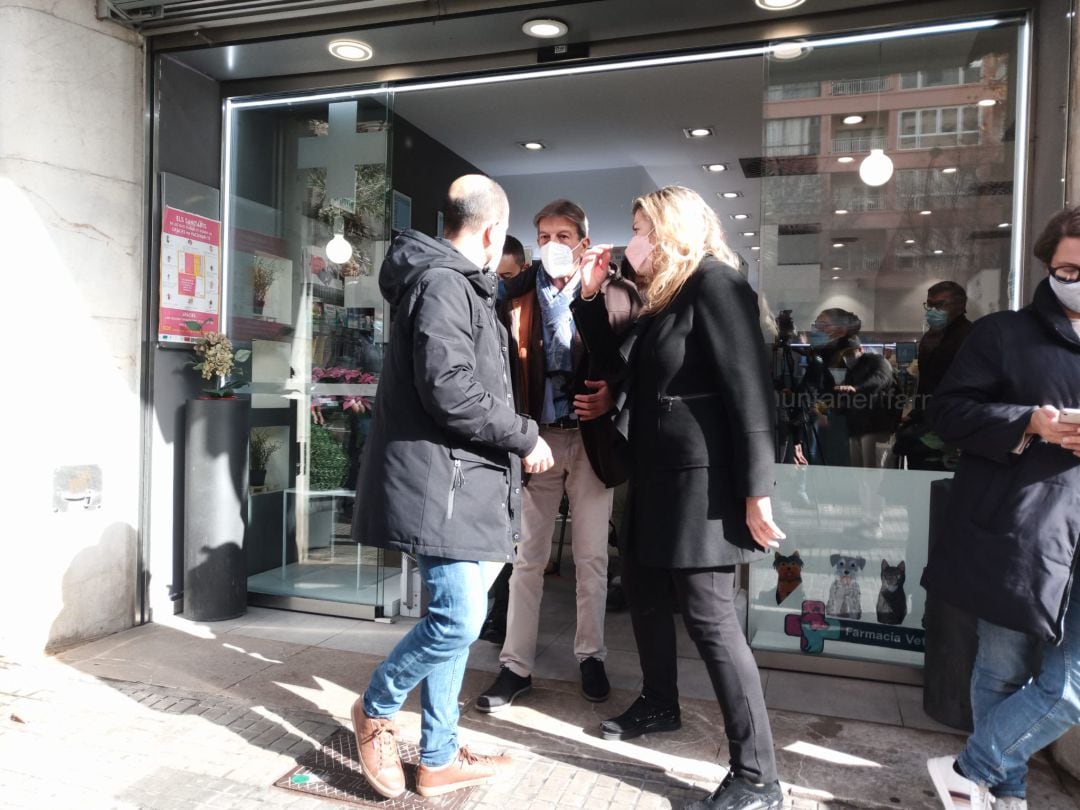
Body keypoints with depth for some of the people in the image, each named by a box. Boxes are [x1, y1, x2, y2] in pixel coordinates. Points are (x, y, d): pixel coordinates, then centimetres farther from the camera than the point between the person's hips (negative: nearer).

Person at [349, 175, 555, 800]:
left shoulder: (459, 284, 20)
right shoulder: (443, 282, -12)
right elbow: (448, 387, -22)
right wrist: (524, 436, -14)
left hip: (459, 479, 11)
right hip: (438, 479, -11)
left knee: (456, 616, 12)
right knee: (460, 618, -9)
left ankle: (440, 758, 23)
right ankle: (376, 710, 16)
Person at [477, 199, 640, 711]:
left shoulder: (612, 292, -2)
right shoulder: (518, 295, 1)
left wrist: (612, 397, -20)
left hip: (590, 438, -1)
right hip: (538, 438, 1)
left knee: (591, 556, 11)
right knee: (529, 557, 9)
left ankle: (591, 656, 28)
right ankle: (516, 665, 20)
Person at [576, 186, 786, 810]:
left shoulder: (715, 283, -13)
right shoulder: (665, 294, 15)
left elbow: (750, 390, -19)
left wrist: (757, 492, -23)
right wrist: (590, 296, 13)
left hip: (703, 480, -9)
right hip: (657, 476, 10)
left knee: (710, 618, -6)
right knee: (645, 594, 19)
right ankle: (660, 706, 41)